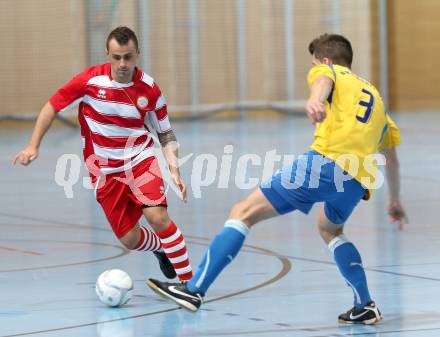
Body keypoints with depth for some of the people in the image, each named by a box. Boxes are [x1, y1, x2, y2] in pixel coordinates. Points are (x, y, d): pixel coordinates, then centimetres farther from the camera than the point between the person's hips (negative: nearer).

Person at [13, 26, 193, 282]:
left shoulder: (149, 89, -9)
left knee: (158, 216, -25)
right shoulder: (90, 80, -13)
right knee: (130, 240, -2)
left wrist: (174, 170, -10)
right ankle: (161, 248, 34)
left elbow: (166, 133, 3)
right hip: (105, 172, 1)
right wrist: (33, 146, -7)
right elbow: (53, 107, -1)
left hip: (140, 161, -1)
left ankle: (189, 280, -11)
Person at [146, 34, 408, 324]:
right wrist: (395, 200, 58)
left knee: (244, 212, -2)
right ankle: (365, 306, 27)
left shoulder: (329, 70, 18)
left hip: (326, 161, -7)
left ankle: (195, 289, -11)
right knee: (330, 229, 36)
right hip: (358, 180, 7)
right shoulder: (375, 96, 35)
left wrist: (314, 100, -35)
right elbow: (392, 159, 43)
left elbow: (322, 80, -11)